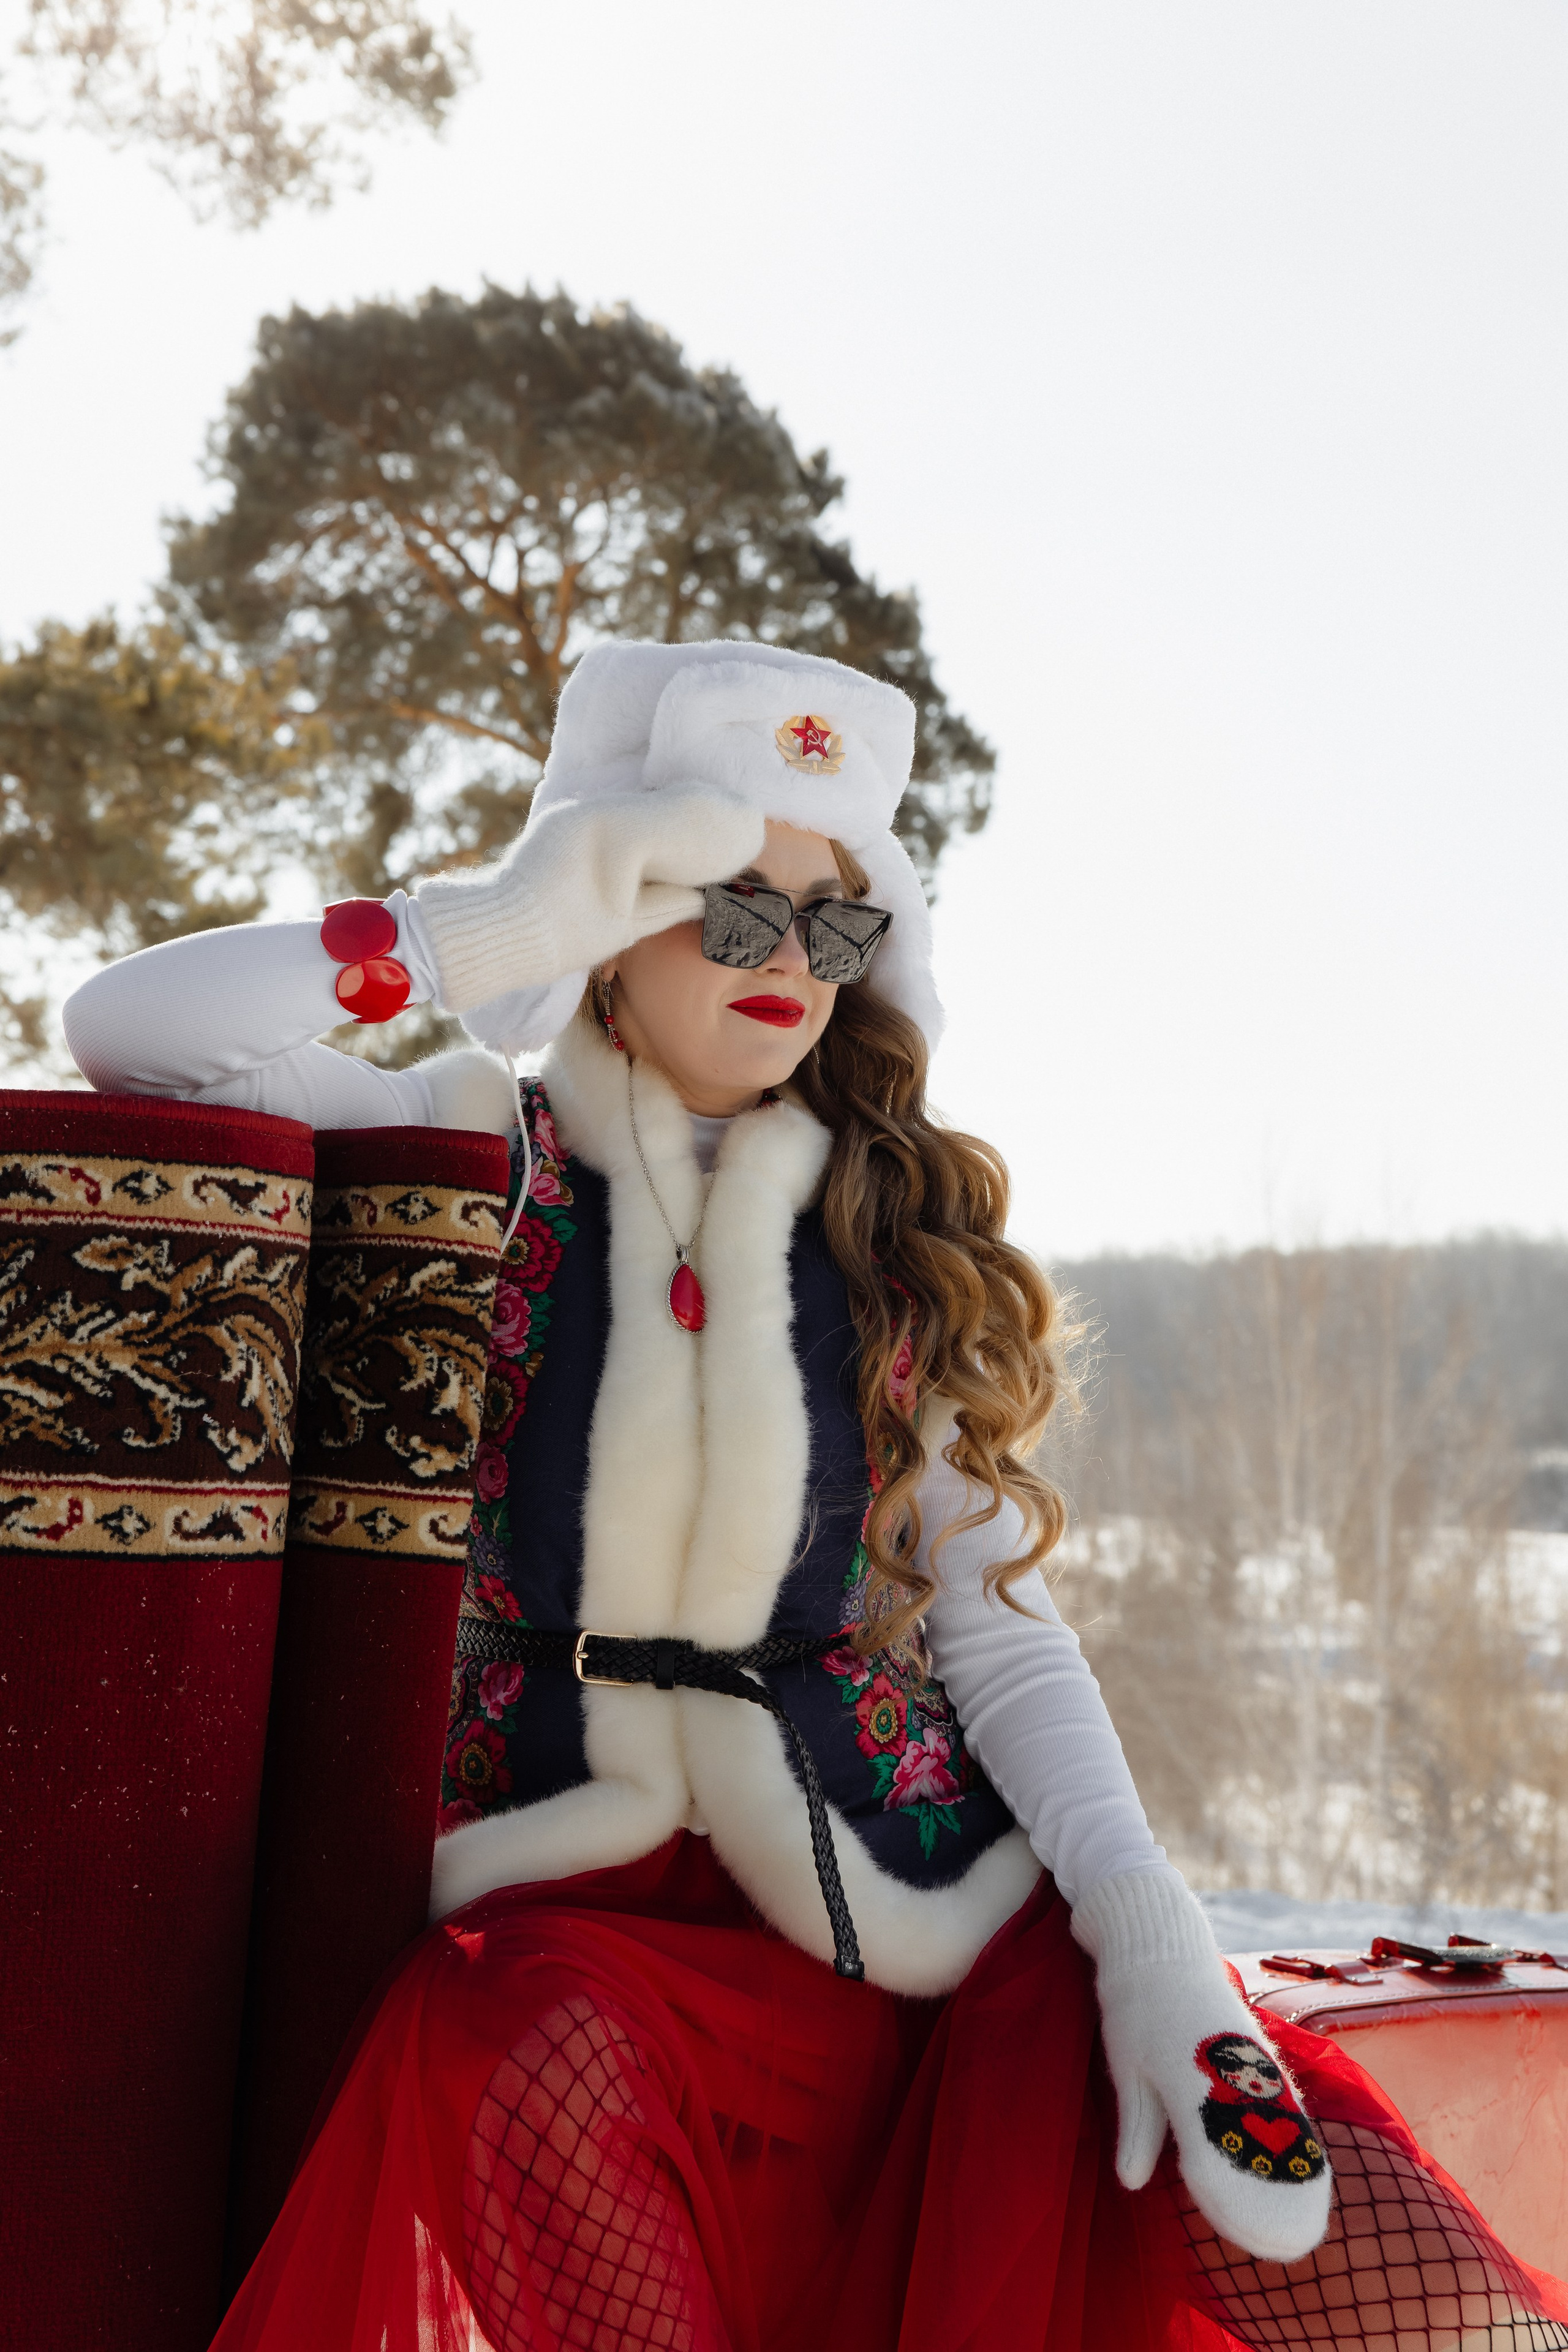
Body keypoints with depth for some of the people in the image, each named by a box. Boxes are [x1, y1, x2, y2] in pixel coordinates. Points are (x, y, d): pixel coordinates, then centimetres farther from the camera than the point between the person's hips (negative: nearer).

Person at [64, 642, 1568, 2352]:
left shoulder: (902, 1237, 12)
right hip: (581, 1874, 0)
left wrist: (1147, 1927, -11)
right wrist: (492, 931, -10)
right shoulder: (479, 1153, 7)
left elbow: (1000, 1630, 6)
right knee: (546, 2054, -39)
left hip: (903, 1873, 1)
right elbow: (121, 1031, -5)